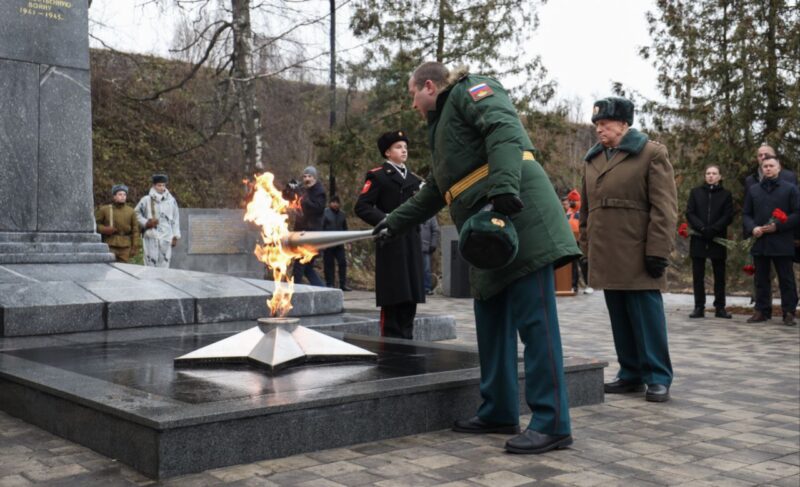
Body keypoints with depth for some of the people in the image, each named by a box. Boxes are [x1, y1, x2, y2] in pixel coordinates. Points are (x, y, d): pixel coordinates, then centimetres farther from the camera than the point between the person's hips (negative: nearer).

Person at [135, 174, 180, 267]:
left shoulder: (171, 200, 7)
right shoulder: (146, 200, 2)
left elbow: (175, 219, 11)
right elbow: (136, 213, 10)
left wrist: (175, 236, 9)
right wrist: (146, 223, -5)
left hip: (166, 238, 2)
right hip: (151, 237, -2)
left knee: (164, 265, 2)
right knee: (151, 264, -5)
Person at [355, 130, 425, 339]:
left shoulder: (413, 179, 20)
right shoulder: (378, 176, -1)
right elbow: (362, 207, -9)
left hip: (412, 242, 6)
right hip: (390, 243, -6)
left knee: (410, 296, 8)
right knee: (393, 296, -5)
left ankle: (406, 338, 17)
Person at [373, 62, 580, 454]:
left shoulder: (469, 90, 4)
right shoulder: (444, 126, 31)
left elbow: (505, 131, -15)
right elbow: (434, 192, 37)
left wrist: (502, 190, -29)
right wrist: (394, 222, 38)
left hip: (518, 217, -10)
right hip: (492, 232, 10)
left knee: (534, 319, -10)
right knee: (492, 322, 12)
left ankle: (552, 424, -7)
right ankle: (499, 413, 22)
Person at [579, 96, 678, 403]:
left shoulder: (652, 154, -1)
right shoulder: (592, 159, 17)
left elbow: (664, 207, -7)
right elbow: (586, 208, 21)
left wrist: (657, 252, -13)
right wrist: (587, 248, 15)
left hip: (638, 258, -6)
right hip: (606, 259, 6)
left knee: (647, 317, -2)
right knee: (619, 319, 11)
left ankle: (658, 378, 7)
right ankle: (630, 374, 20)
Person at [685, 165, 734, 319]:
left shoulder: (726, 194, 7)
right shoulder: (696, 192, 10)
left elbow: (728, 216, -1)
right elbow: (689, 213, 1)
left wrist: (713, 229, -16)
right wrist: (702, 228, -14)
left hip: (718, 240, -1)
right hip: (698, 239, 1)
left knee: (719, 275, 4)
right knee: (698, 275, 2)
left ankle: (720, 307, 9)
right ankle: (699, 307, 6)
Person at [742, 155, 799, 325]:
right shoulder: (753, 190, 13)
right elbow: (746, 214, 13)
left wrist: (778, 226, -14)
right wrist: (752, 228, -7)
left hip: (782, 243, -3)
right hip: (759, 242, 4)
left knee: (786, 279, 1)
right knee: (761, 279, 8)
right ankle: (762, 310, 14)